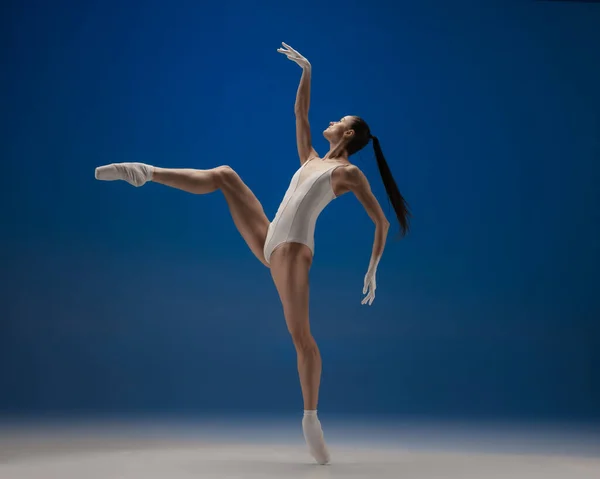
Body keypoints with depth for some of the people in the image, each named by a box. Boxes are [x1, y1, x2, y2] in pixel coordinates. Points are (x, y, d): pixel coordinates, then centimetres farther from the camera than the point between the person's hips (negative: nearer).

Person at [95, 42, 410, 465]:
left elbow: (382, 221, 2)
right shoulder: (310, 160, 23)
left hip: (294, 249, -6)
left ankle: (311, 418, -10)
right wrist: (307, 71, 25)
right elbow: (300, 112, 30)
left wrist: (372, 271, -3)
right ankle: (147, 173, -3)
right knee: (225, 175, 0)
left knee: (301, 334, -15)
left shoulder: (350, 172, 5)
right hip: (267, 241, 7)